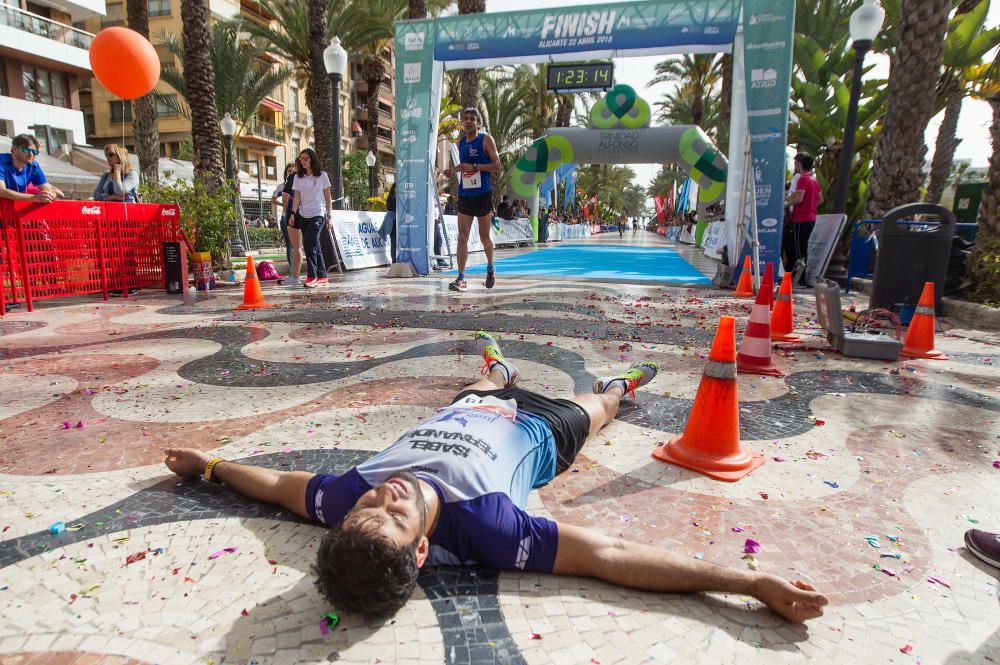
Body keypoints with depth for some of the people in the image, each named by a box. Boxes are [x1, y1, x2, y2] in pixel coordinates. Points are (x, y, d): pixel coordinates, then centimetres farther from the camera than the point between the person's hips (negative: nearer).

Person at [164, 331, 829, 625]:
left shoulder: (351, 494, -40)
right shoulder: (480, 522, -51)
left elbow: (280, 483, -19)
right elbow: (612, 556, -50)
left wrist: (209, 463, -3)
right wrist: (751, 581, -51)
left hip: (462, 412, 3)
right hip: (534, 431, -2)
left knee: (489, 384, 37)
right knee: (587, 407, 30)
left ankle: (498, 367, 75)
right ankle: (620, 385, 66)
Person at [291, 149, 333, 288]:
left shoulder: (322, 175, 0)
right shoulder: (298, 177, 9)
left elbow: (327, 197, 2)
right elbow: (297, 197, 7)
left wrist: (329, 216, -1)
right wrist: (293, 214, -4)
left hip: (318, 215, -4)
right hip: (303, 215, 5)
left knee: (309, 244, -16)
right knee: (314, 246, 8)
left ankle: (312, 277, -11)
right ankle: (322, 276, 16)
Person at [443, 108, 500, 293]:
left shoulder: (486, 139, -3)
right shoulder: (460, 142, 13)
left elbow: (497, 165, -9)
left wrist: (474, 167, -19)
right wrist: (454, 170, 8)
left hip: (483, 194, -4)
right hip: (464, 195, 4)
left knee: (485, 238, 8)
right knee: (462, 238, -6)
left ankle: (490, 269, 33)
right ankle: (461, 279, -7)